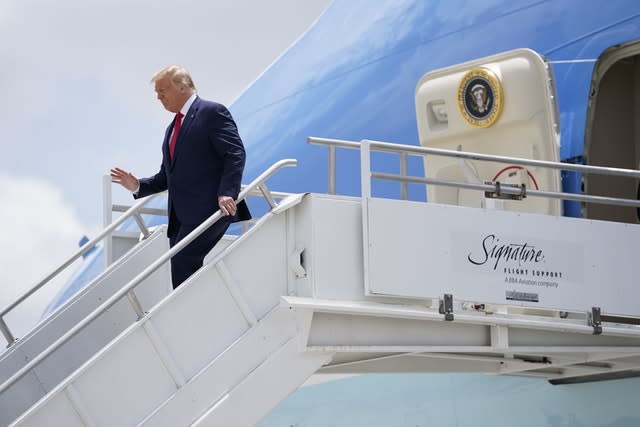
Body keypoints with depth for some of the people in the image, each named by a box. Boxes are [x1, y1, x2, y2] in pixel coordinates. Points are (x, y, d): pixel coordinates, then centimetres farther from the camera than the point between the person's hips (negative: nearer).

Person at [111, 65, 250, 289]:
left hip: (207, 210, -9)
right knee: (181, 269, 2)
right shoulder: (172, 128, 26)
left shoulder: (212, 113, -2)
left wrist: (227, 193, -25)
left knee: (183, 261, -22)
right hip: (181, 217, 9)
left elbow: (235, 154, -12)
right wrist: (138, 186, 9)